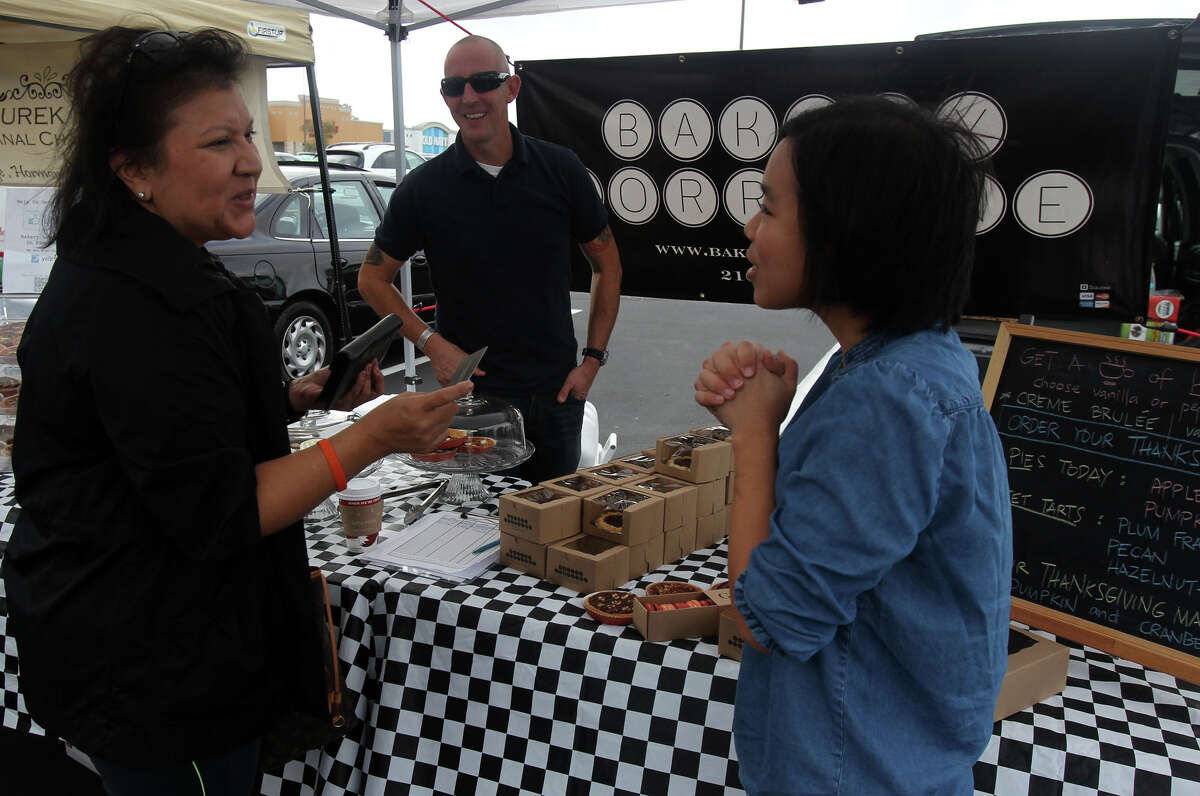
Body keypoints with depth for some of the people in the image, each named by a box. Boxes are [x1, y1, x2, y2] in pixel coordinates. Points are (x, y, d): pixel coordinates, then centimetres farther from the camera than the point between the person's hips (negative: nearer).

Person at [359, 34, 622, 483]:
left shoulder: (560, 169, -2)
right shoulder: (425, 187, -4)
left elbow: (606, 264, 8)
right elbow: (373, 279, 5)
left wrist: (593, 358, 0)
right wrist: (431, 343, -9)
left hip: (556, 395, 2)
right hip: (472, 393, -2)